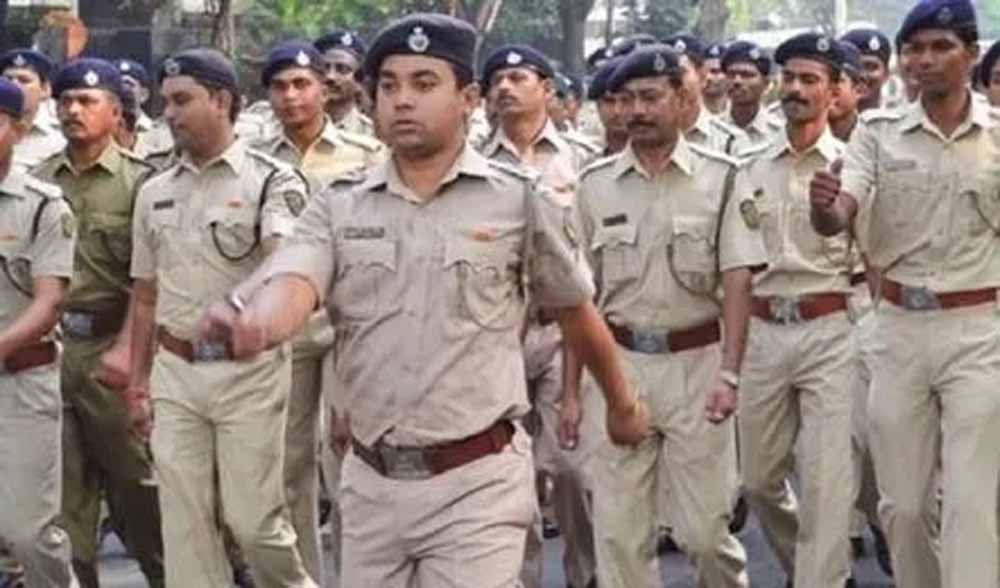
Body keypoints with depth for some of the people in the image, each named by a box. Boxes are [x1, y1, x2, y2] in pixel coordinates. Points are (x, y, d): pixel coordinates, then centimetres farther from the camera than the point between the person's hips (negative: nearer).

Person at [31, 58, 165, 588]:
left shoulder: (138, 182, -2)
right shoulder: (39, 180, 9)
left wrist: (126, 347, -17)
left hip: (111, 344, -3)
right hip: (49, 344, 3)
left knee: (133, 474, 4)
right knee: (64, 482, 8)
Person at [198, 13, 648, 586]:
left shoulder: (520, 200, -4)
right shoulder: (339, 207, 3)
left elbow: (577, 310, 9)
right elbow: (291, 288, -15)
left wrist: (623, 404, 22)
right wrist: (252, 325, -39)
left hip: (476, 481, -4)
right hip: (371, 479, 4)